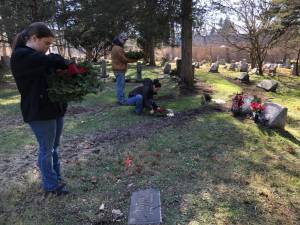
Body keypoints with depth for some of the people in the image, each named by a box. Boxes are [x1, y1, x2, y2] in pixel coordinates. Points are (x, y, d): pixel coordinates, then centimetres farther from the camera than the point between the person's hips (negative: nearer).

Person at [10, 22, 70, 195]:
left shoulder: (38, 57, 16)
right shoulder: (21, 55, -13)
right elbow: (54, 61, -25)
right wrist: (66, 66, -6)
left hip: (55, 108, 9)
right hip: (40, 112, -9)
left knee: (54, 147, 17)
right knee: (47, 149, 4)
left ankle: (56, 179, 32)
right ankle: (51, 185, 21)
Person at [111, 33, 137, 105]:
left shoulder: (116, 47, 16)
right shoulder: (118, 48, -18)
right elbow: (124, 59, -17)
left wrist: (129, 56, 4)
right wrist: (134, 59, -8)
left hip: (118, 69, 11)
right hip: (119, 70, -11)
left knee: (120, 85, 16)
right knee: (120, 85, -6)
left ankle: (121, 99, 24)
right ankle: (121, 100, -1)